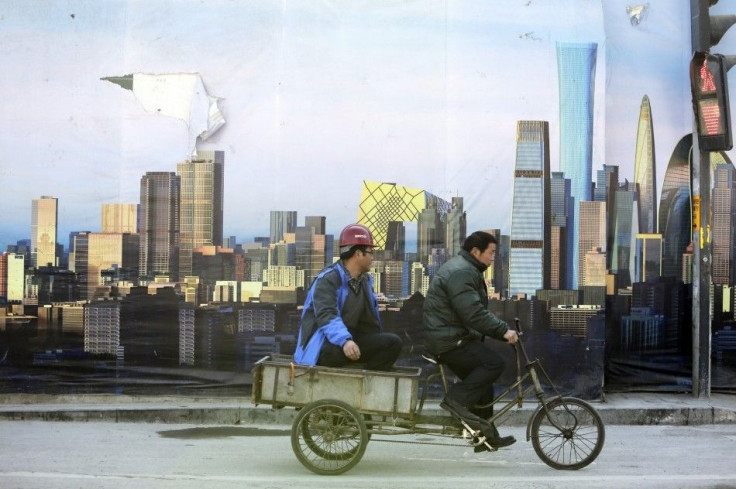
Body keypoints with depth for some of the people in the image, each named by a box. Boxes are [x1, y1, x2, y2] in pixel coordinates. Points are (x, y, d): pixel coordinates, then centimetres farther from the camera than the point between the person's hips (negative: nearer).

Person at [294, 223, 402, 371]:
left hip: (349, 341, 8)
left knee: (393, 342, -11)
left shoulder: (365, 280, 14)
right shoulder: (328, 280, -14)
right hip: (321, 347, -8)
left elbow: (370, 321, 18)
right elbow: (326, 315, -29)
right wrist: (345, 341, -44)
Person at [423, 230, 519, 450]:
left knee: (481, 382, 14)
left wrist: (501, 330, 14)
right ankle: (457, 399, -17)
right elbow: (473, 313, -26)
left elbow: (476, 310, 22)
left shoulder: (464, 269, 20)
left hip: (448, 338, 11)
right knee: (494, 363, -19)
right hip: (449, 341, -11)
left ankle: (487, 435, 20)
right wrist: (503, 330, -24)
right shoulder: (461, 272, -17)